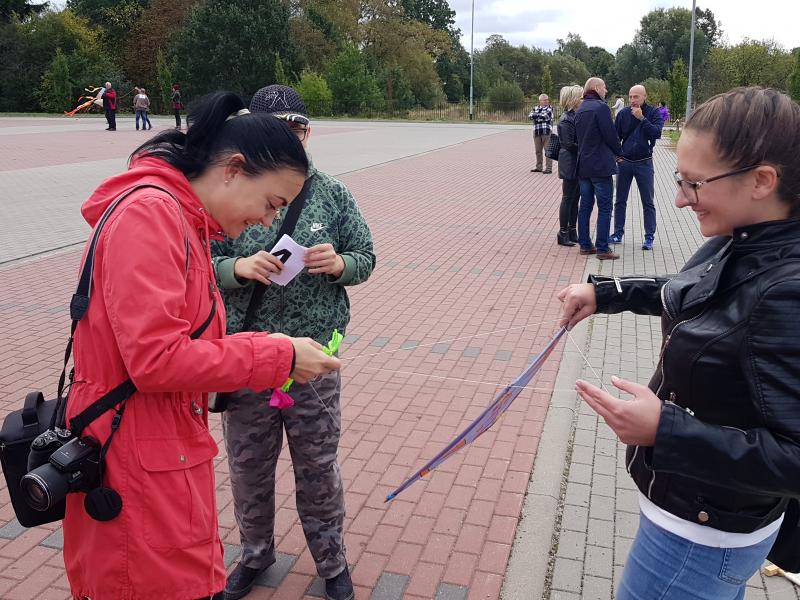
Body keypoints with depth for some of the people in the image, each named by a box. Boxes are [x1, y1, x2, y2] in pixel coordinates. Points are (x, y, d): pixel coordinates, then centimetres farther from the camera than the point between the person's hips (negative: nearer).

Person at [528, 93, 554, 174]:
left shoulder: (550, 108, 3)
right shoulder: (535, 108, 14)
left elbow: (546, 116, -12)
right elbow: (530, 116, -2)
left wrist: (536, 116, -2)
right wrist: (540, 116, -13)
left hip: (547, 132, -4)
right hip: (537, 132, 4)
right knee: (538, 151, 9)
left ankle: (549, 168, -6)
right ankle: (539, 167, 19)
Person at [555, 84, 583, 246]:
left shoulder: (576, 116, 10)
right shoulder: (566, 120, -14)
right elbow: (569, 144, -17)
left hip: (577, 165, 8)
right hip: (570, 164, -8)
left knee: (575, 198, 12)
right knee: (568, 199, -1)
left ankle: (572, 232, 21)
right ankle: (563, 234, 8)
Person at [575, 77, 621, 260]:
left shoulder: (580, 109, 13)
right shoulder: (601, 107, -13)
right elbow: (610, 135, -14)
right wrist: (617, 152, 4)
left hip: (583, 165, 8)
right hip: (601, 165, -8)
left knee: (585, 205, 11)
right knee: (605, 208, -3)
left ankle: (585, 245, 15)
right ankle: (602, 249, -3)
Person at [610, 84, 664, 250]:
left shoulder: (653, 113, -4)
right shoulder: (623, 113, 0)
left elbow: (656, 133, -18)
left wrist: (642, 118, -21)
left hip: (644, 162, -2)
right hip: (624, 162, 2)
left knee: (648, 202, 2)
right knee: (620, 200, 8)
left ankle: (649, 237, 8)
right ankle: (618, 233, 19)